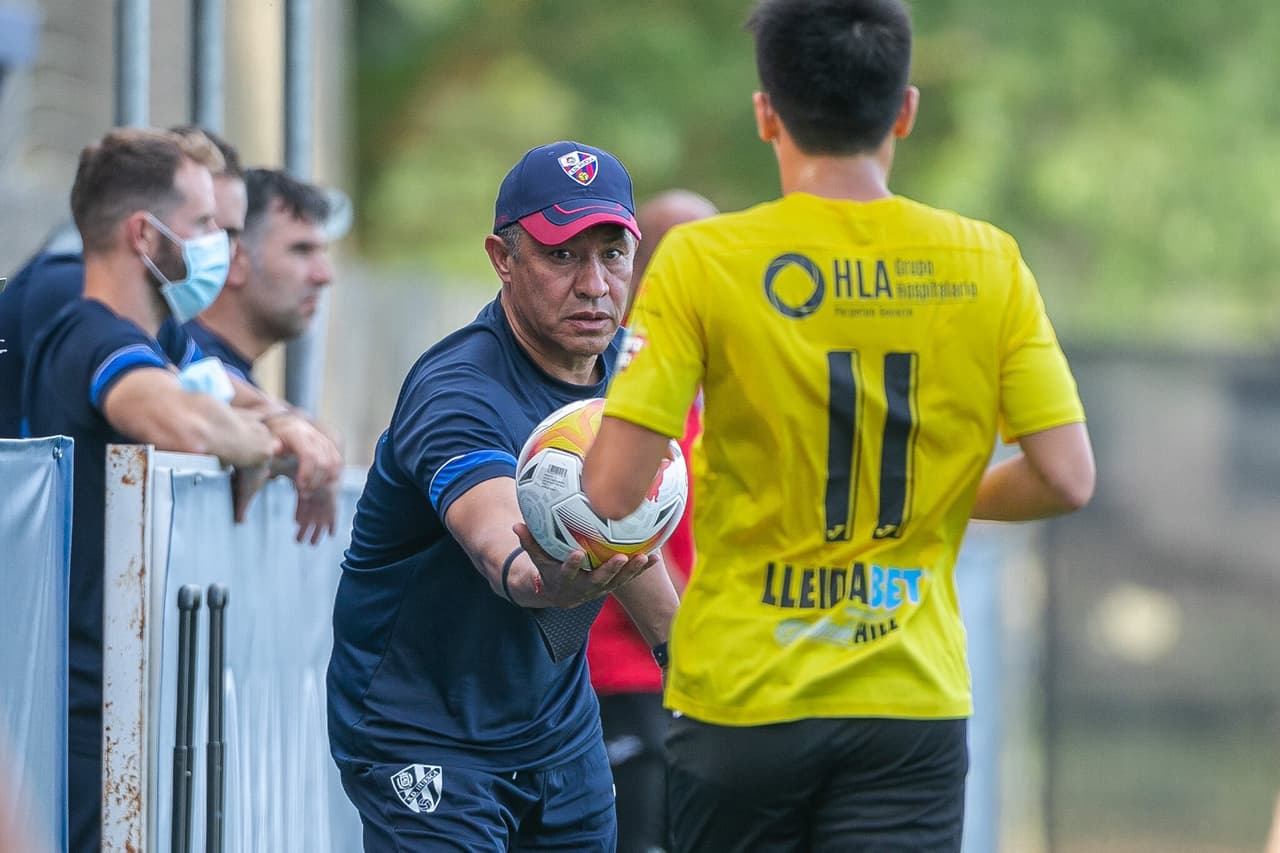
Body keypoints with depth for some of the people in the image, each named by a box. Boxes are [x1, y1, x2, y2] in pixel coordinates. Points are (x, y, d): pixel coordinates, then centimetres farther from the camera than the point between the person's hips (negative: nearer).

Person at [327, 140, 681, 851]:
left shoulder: (616, 365, 0)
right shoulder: (456, 393, -26)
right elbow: (499, 539, -46)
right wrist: (542, 579, -66)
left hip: (561, 730, 8)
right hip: (421, 734, -8)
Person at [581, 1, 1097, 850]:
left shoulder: (702, 260, -7)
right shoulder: (987, 263, -1)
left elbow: (613, 494, -12)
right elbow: (1066, 479, -2)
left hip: (742, 697, -1)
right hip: (914, 701, 1)